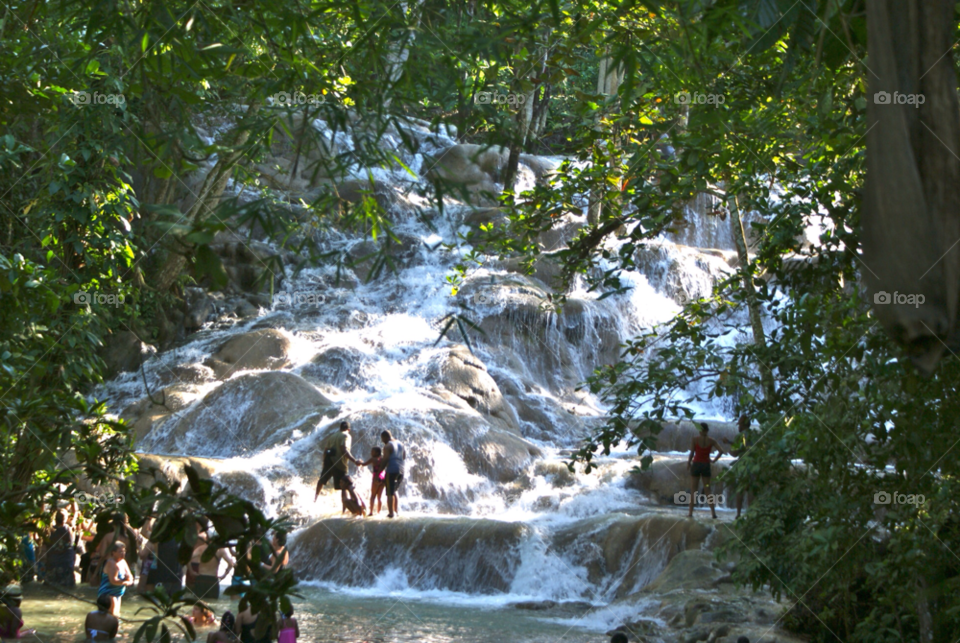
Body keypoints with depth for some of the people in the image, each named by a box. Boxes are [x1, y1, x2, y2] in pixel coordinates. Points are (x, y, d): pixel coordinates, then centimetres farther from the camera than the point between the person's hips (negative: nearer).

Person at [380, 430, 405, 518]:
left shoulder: (387, 447, -10)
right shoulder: (400, 444, 13)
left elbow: (385, 461, -16)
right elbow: (404, 457, 22)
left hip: (391, 471, -8)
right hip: (401, 470, 8)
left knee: (390, 493, -3)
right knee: (394, 491, 22)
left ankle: (391, 513, -7)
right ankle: (396, 510, 18)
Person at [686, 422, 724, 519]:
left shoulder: (694, 439, -9)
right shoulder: (711, 441, -1)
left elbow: (691, 453, -14)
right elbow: (721, 451, -8)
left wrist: (688, 463, 1)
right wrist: (714, 460, 4)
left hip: (696, 465, -2)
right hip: (706, 465, 2)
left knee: (693, 490, 5)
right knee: (707, 490, 10)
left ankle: (690, 512, 4)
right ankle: (713, 512, 2)